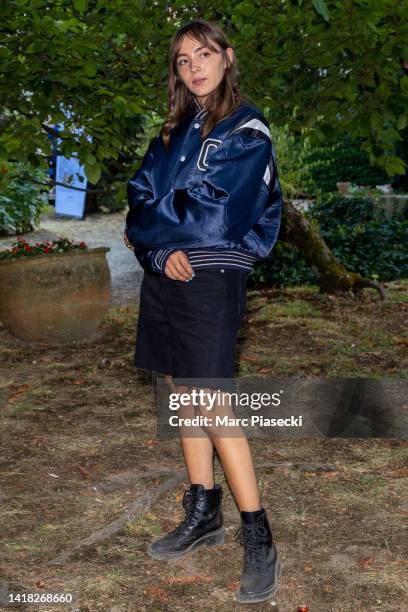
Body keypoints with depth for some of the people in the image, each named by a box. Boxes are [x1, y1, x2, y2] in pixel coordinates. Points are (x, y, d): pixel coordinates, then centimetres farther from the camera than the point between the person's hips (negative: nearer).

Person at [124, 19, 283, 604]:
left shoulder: (247, 131, -5)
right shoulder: (176, 128, 16)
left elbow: (215, 211, -13)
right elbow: (142, 193, 7)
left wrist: (148, 230, -4)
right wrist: (162, 248, -10)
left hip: (212, 277, -7)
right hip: (164, 274, 7)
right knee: (182, 394, 10)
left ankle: (259, 539, -1)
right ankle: (204, 514, 23)